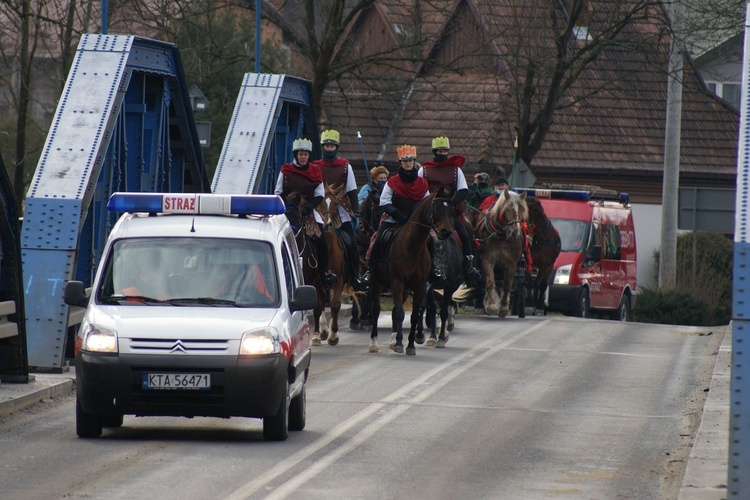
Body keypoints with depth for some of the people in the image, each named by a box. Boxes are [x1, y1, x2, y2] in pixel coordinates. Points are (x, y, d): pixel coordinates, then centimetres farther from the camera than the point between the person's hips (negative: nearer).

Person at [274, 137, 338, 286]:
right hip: (289, 210, 0)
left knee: (321, 241, -14)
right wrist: (286, 207, -13)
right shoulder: (285, 171, 3)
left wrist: (307, 207, -15)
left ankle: (325, 272, -2)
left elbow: (319, 195, 2)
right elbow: (278, 193, 4)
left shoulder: (315, 172, 5)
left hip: (309, 211, 0)